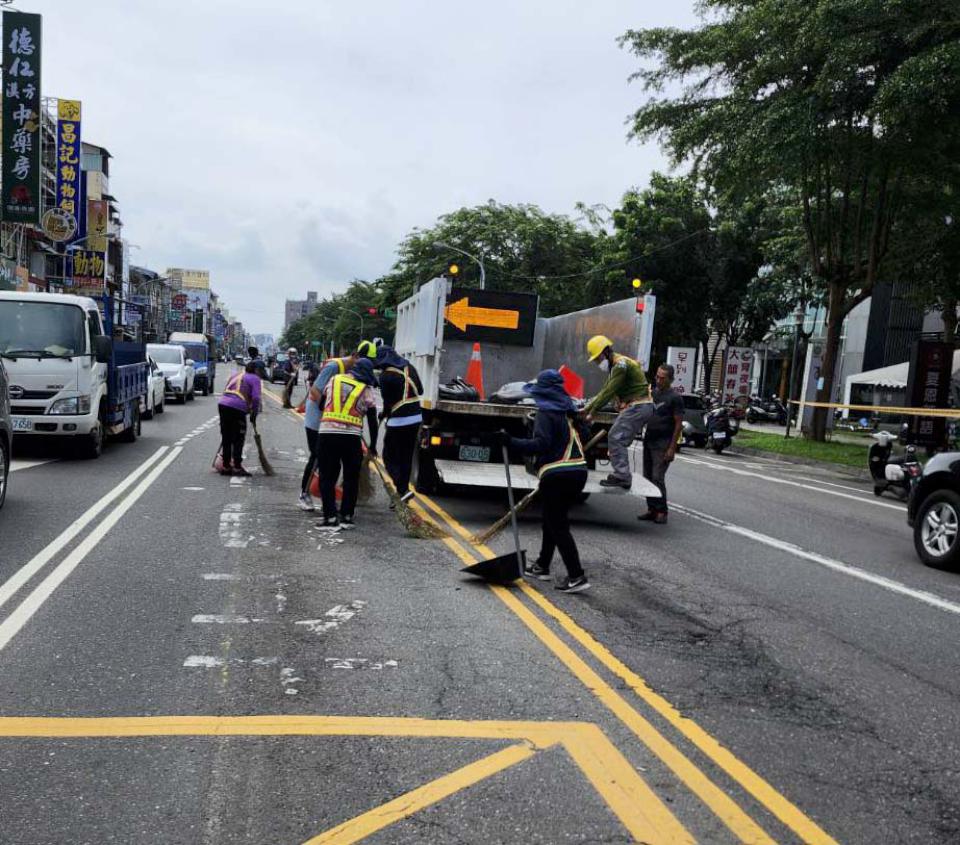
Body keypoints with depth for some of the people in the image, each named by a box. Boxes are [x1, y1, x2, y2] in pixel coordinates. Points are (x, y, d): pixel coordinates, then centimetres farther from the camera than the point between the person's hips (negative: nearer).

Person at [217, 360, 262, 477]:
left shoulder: (235, 375, 25)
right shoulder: (254, 379, 4)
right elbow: (256, 398, -8)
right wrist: (254, 414, 3)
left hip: (222, 404, 7)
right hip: (237, 409, -7)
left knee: (226, 438, 14)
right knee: (238, 439, 3)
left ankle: (226, 467, 19)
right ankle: (237, 467, 4)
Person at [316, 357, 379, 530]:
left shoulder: (334, 379, 13)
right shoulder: (367, 390, 8)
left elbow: (321, 403, 17)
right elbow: (372, 421, 10)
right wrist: (373, 445, 21)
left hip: (326, 433, 1)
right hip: (351, 436, -1)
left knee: (327, 477, 8)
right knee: (351, 478, 14)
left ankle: (330, 517, 3)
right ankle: (346, 517, 15)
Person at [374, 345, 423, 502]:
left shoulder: (386, 375, -12)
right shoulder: (409, 367, 8)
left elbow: (388, 400, -8)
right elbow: (420, 391, 15)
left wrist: (384, 414, 10)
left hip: (399, 421, -7)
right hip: (416, 417, 7)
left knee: (389, 457, 3)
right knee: (407, 457, 14)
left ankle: (402, 489, -13)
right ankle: (403, 489, 20)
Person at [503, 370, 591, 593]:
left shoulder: (546, 412, -10)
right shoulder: (568, 411, 15)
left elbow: (541, 444, -21)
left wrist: (511, 442, -22)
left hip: (556, 476, -9)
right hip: (578, 472, 9)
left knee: (558, 525, -4)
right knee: (552, 520, 20)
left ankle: (577, 576, -7)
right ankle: (542, 566, 30)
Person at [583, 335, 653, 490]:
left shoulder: (621, 364, -13)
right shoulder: (615, 366, 21)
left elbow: (609, 392, -17)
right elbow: (605, 391, 22)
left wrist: (592, 411, -13)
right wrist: (587, 407, 15)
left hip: (638, 406, -11)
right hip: (636, 407, 11)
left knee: (616, 438, -16)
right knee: (617, 439, 10)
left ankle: (622, 477, -20)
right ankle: (622, 475, 10)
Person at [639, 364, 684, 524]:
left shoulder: (675, 397, -7)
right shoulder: (652, 392, 13)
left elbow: (678, 424, -9)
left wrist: (672, 448, -15)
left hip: (663, 444, -7)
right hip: (648, 440, 7)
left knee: (658, 478, -11)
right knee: (648, 477, 7)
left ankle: (661, 511, -3)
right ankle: (652, 509, 14)